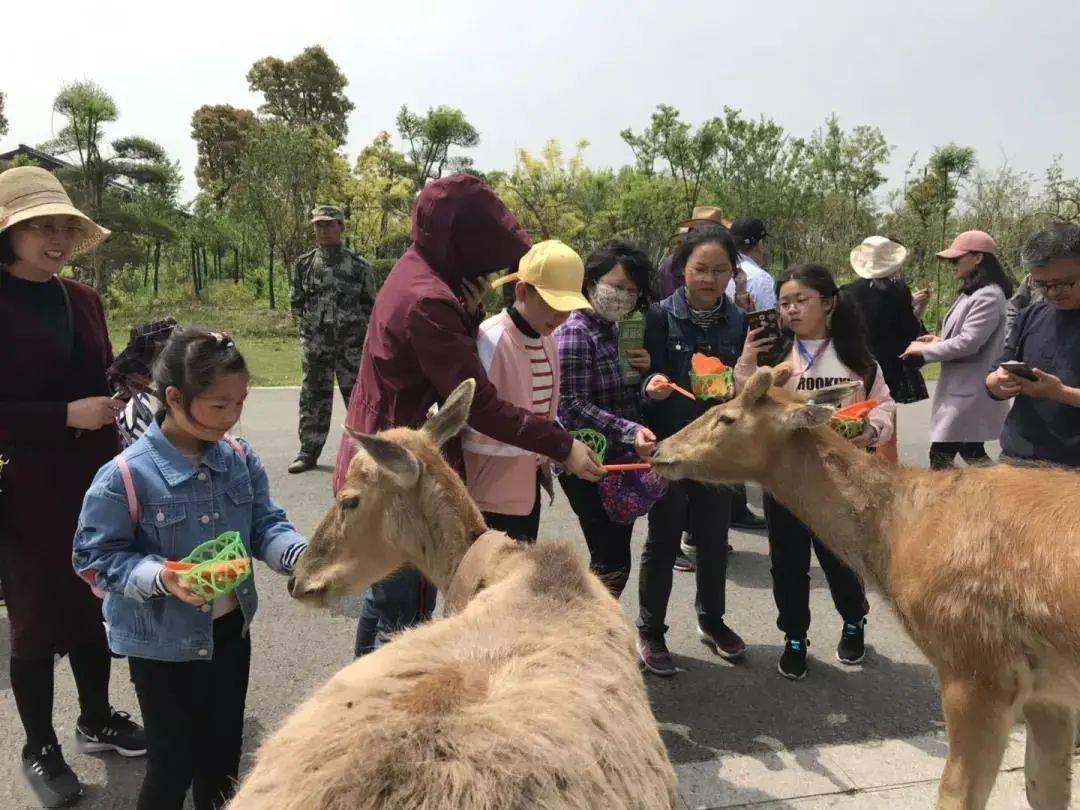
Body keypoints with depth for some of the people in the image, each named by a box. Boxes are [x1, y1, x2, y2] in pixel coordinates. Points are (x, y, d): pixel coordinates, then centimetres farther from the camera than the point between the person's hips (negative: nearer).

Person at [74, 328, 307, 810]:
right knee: (175, 760, 11)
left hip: (231, 628, 5)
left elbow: (265, 525, -1)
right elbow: (95, 557, -15)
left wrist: (299, 555, -21)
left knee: (224, 749, 21)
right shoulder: (125, 476, -22)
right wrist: (161, 577, -31)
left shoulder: (241, 459, -6)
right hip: (162, 643, -5)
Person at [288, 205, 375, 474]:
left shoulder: (358, 265, -1)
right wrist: (309, 324, 4)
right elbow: (297, 302, 13)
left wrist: (356, 326, -2)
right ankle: (309, 452, 16)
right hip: (315, 345, 2)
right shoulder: (303, 264, 6)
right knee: (314, 398, 7)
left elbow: (370, 304, 5)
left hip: (352, 345, -2)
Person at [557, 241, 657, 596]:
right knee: (612, 564, -7)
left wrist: (644, 370, 1)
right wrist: (630, 431, -28)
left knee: (609, 560, 14)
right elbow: (572, 406, -19)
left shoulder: (616, 331, 14)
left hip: (621, 461, 9)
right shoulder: (575, 332, -13)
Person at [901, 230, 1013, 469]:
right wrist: (940, 341, 5)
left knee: (941, 454, -7)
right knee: (971, 451, 15)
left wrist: (924, 350, -13)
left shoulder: (988, 296, -18)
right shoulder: (973, 292, 14)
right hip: (964, 388, 10)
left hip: (969, 391, -10)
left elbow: (968, 343, -23)